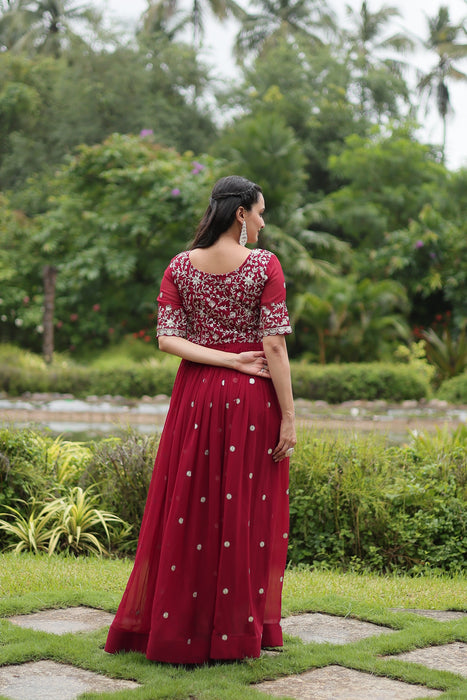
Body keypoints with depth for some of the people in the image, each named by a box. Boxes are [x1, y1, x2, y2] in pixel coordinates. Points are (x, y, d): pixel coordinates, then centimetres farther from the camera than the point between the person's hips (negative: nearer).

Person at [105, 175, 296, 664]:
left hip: (197, 394, 3)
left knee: (189, 510, 10)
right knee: (247, 510, 5)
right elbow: (274, 346, -12)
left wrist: (226, 359, -6)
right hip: (252, 399, -3)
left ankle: (174, 626, 16)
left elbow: (167, 338, -6)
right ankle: (236, 631, 12)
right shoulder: (265, 265, -9)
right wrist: (288, 417, -9)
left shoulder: (181, 266, 2)